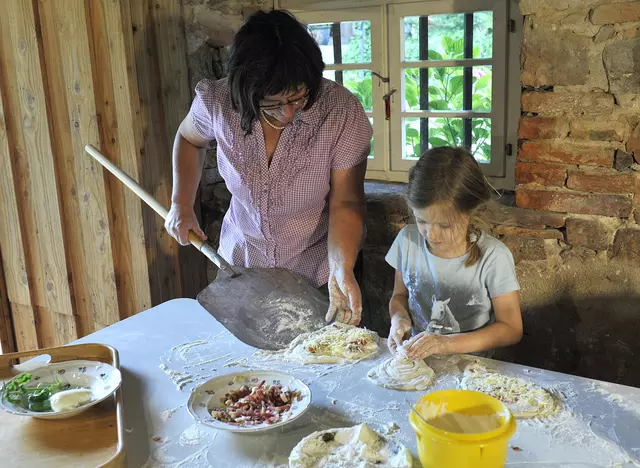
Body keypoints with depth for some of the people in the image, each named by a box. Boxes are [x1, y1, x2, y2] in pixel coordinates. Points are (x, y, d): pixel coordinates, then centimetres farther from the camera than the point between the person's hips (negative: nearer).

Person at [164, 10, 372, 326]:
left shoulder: (342, 111, -25)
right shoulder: (217, 102, -19)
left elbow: (346, 203, -20)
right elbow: (189, 138, 5)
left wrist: (342, 270, -35)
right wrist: (181, 204, -5)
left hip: (317, 276, -2)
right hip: (242, 264, 3)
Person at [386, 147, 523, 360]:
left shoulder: (492, 257, -14)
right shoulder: (408, 240, -3)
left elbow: (511, 329, -9)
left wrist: (447, 343, -19)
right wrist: (399, 318, -11)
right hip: (414, 357, 3)